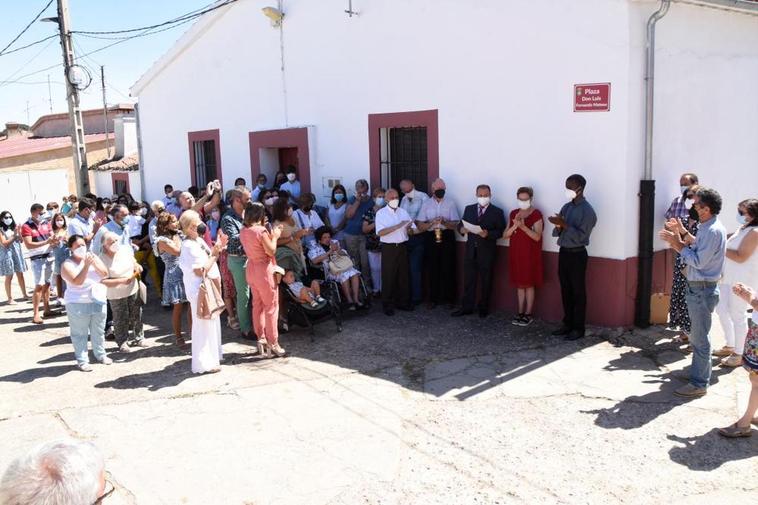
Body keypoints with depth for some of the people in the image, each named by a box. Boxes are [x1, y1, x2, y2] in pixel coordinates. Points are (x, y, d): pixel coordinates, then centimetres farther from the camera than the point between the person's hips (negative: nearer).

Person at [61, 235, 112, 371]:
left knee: (98, 331, 16)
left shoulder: (93, 257, 4)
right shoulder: (67, 265, -9)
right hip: (78, 304, -4)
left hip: (98, 301, 5)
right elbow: (77, 281, -22)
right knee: (80, 334, 2)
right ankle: (82, 361, 10)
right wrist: (86, 265, -30)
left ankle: (100, 354, 31)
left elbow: (105, 274, -4)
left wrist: (94, 264, -20)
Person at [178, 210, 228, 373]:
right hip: (199, 290, -10)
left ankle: (213, 355, 34)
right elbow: (200, 270, -25)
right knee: (204, 325, -2)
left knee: (212, 322, 20)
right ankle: (204, 363, 6)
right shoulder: (189, 246, -20)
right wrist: (215, 253, -21)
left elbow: (208, 258, 15)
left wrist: (217, 248, 1)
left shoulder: (199, 240, 8)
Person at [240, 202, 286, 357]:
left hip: (251, 269, 8)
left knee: (257, 305, 15)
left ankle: (261, 338, 20)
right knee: (271, 306, 2)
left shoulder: (243, 231, 3)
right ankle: (273, 343, 6)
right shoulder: (261, 230, -20)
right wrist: (274, 236, -3)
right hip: (264, 270, -8)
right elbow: (271, 251, -16)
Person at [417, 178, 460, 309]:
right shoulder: (426, 204, 6)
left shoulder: (450, 203, 3)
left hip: (447, 237, -1)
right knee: (433, 269, 3)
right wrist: (432, 223, -15)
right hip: (431, 238, 1)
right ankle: (433, 299, 13)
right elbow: (420, 226, 2)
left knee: (448, 268, 0)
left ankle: (448, 298, 12)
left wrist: (444, 222, -19)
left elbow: (455, 224, -1)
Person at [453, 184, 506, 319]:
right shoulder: (469, 209, 11)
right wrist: (461, 229, -12)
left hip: (487, 252, -3)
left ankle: (483, 308, 19)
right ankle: (467, 307, 14)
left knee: (486, 281, 7)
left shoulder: (497, 212, -1)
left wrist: (488, 234, -22)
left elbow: (501, 231, -6)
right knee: (468, 280, 6)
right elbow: (461, 224, 11)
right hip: (470, 250, 3)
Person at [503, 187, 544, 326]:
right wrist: (515, 225, -14)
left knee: (529, 284, 2)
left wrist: (523, 226, -28)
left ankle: (528, 314, 10)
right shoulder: (513, 214, 7)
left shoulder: (536, 215, -8)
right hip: (515, 254, 5)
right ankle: (520, 312, 19)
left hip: (530, 254, -5)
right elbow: (505, 235, 3)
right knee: (519, 284, 10)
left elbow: (537, 237, -17)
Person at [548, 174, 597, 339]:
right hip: (563, 252, 7)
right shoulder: (566, 207, 10)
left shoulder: (587, 211, -12)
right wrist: (558, 226, -11)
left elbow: (580, 236, -20)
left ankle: (578, 328, 9)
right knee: (565, 290, 12)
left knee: (578, 291, 1)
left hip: (577, 254, -7)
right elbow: (556, 233, 10)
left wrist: (564, 224, -24)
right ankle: (568, 324, 23)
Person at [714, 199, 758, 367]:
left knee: (737, 315, -2)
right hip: (728, 277, 10)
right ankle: (730, 346, 31)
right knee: (722, 310, 16)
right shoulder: (742, 229, 13)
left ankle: (738, 355, 10)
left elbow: (740, 257, -21)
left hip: (742, 280, -10)